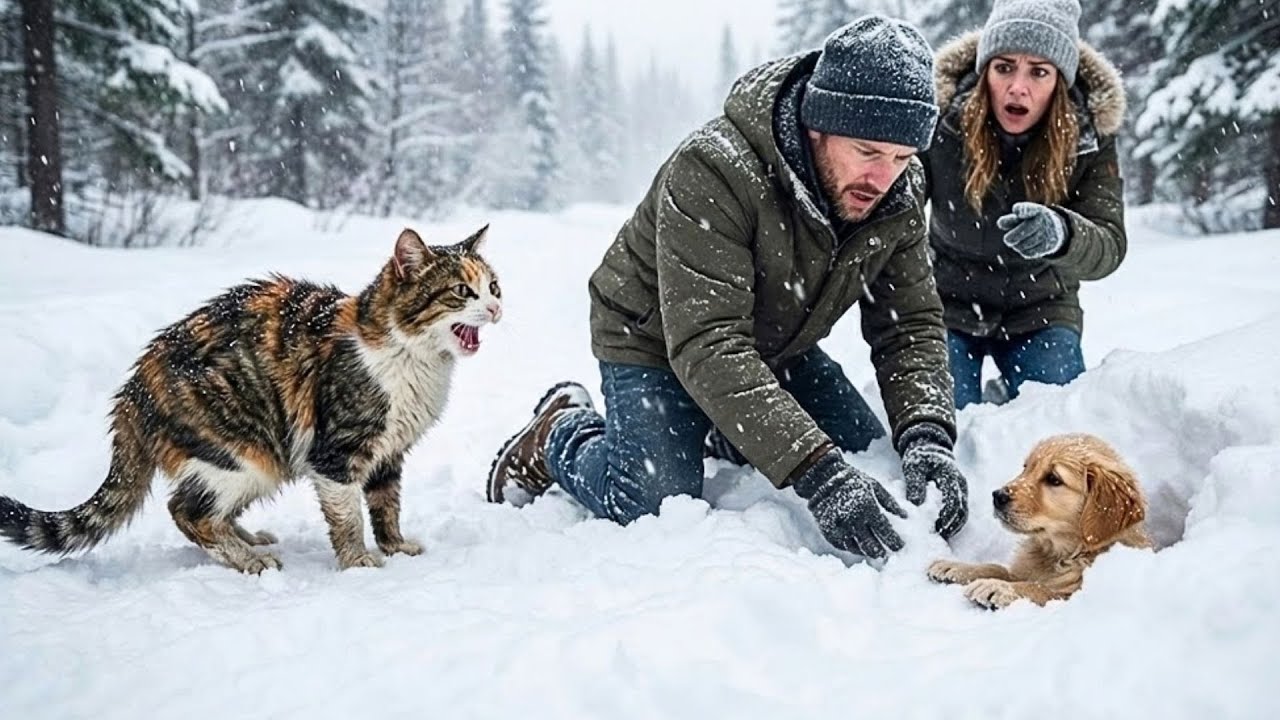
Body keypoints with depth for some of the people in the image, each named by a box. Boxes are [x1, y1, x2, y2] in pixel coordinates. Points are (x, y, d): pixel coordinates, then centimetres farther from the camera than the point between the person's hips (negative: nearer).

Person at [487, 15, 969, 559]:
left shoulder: (899, 195, -16)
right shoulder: (713, 173, -37)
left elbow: (911, 327, -13)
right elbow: (707, 349, -43)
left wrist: (926, 437, -34)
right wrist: (817, 473, -50)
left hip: (781, 348, 6)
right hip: (657, 346, -6)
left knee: (875, 476, -1)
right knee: (659, 511, -21)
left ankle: (732, 437, 24)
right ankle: (558, 436, 10)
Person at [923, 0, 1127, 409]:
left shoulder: (1090, 134, -17)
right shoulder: (940, 115, -19)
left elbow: (1108, 247, -25)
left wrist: (1061, 234, -49)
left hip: (1039, 311, 1)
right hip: (948, 303, -1)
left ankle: (1004, 395, 24)